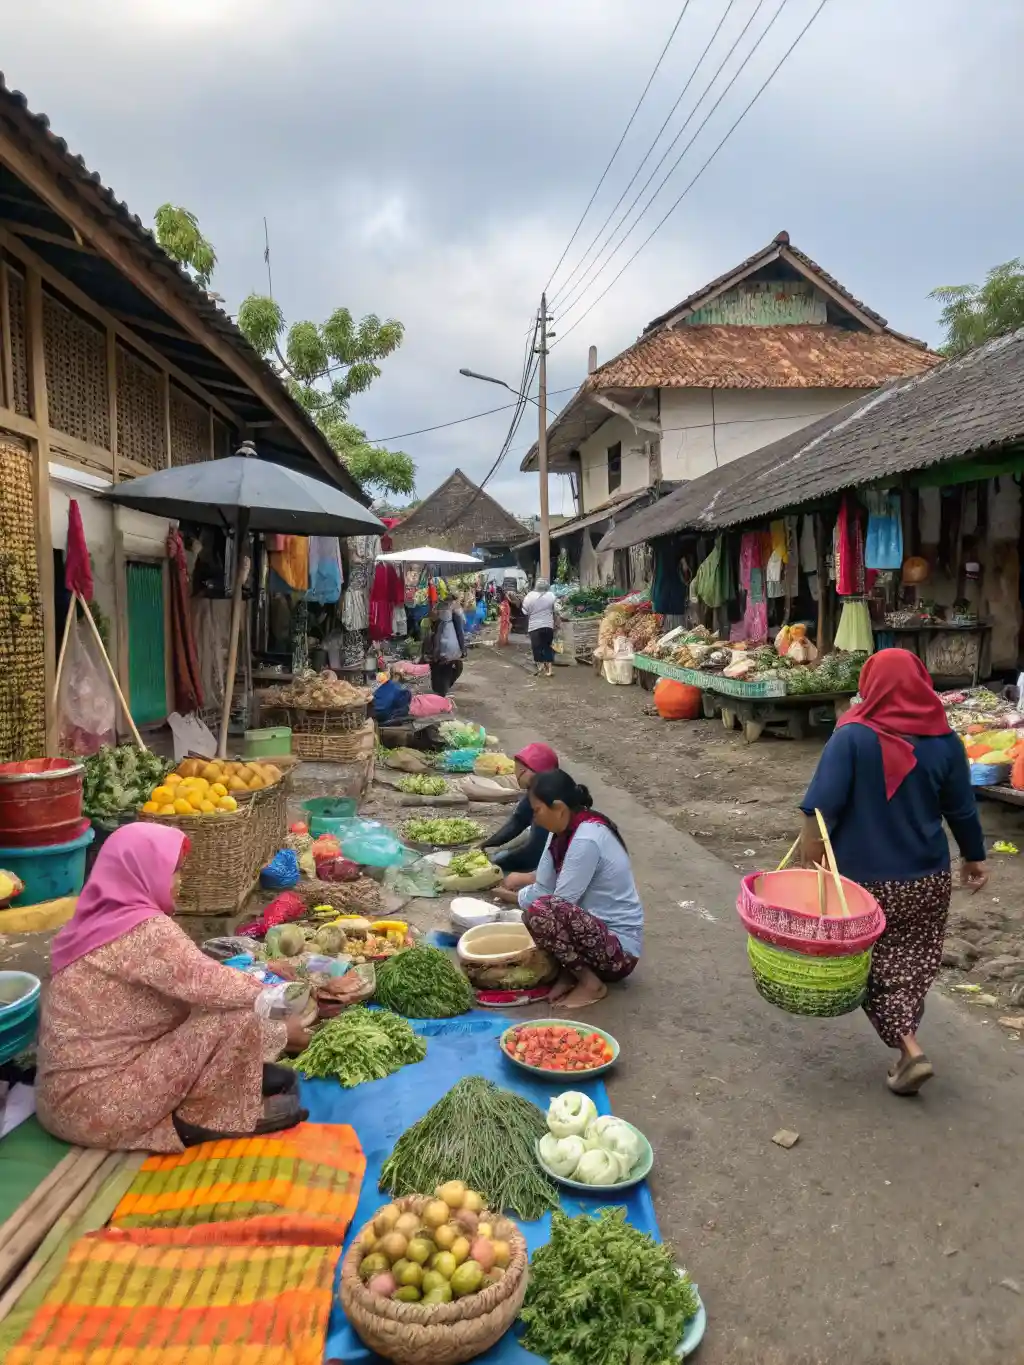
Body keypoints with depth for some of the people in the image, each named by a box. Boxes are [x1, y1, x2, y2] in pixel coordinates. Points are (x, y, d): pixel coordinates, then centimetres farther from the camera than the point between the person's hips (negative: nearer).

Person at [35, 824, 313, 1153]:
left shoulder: (106, 917, 6)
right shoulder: (147, 930, -22)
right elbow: (211, 986, -19)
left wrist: (257, 990, 7)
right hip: (96, 1102, -9)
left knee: (213, 1003, 12)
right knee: (239, 1018, -15)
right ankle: (203, 1117, 0)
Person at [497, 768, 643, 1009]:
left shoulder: (586, 840, -25)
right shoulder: (565, 830, 3)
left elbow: (560, 903, -22)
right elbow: (543, 889, 4)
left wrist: (514, 897, -6)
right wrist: (513, 895, -11)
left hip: (620, 948, -9)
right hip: (595, 928, 10)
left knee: (542, 913, -29)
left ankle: (590, 983, -10)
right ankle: (570, 972, 5)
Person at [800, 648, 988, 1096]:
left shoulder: (853, 737, -13)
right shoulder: (944, 740, -3)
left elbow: (821, 806, -19)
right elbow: (962, 809, 5)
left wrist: (809, 863, -12)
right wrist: (974, 858, 19)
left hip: (863, 876, -3)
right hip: (927, 878, 3)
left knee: (874, 966, 11)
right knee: (912, 963, 17)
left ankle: (908, 1049, 2)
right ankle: (905, 1043, 21)